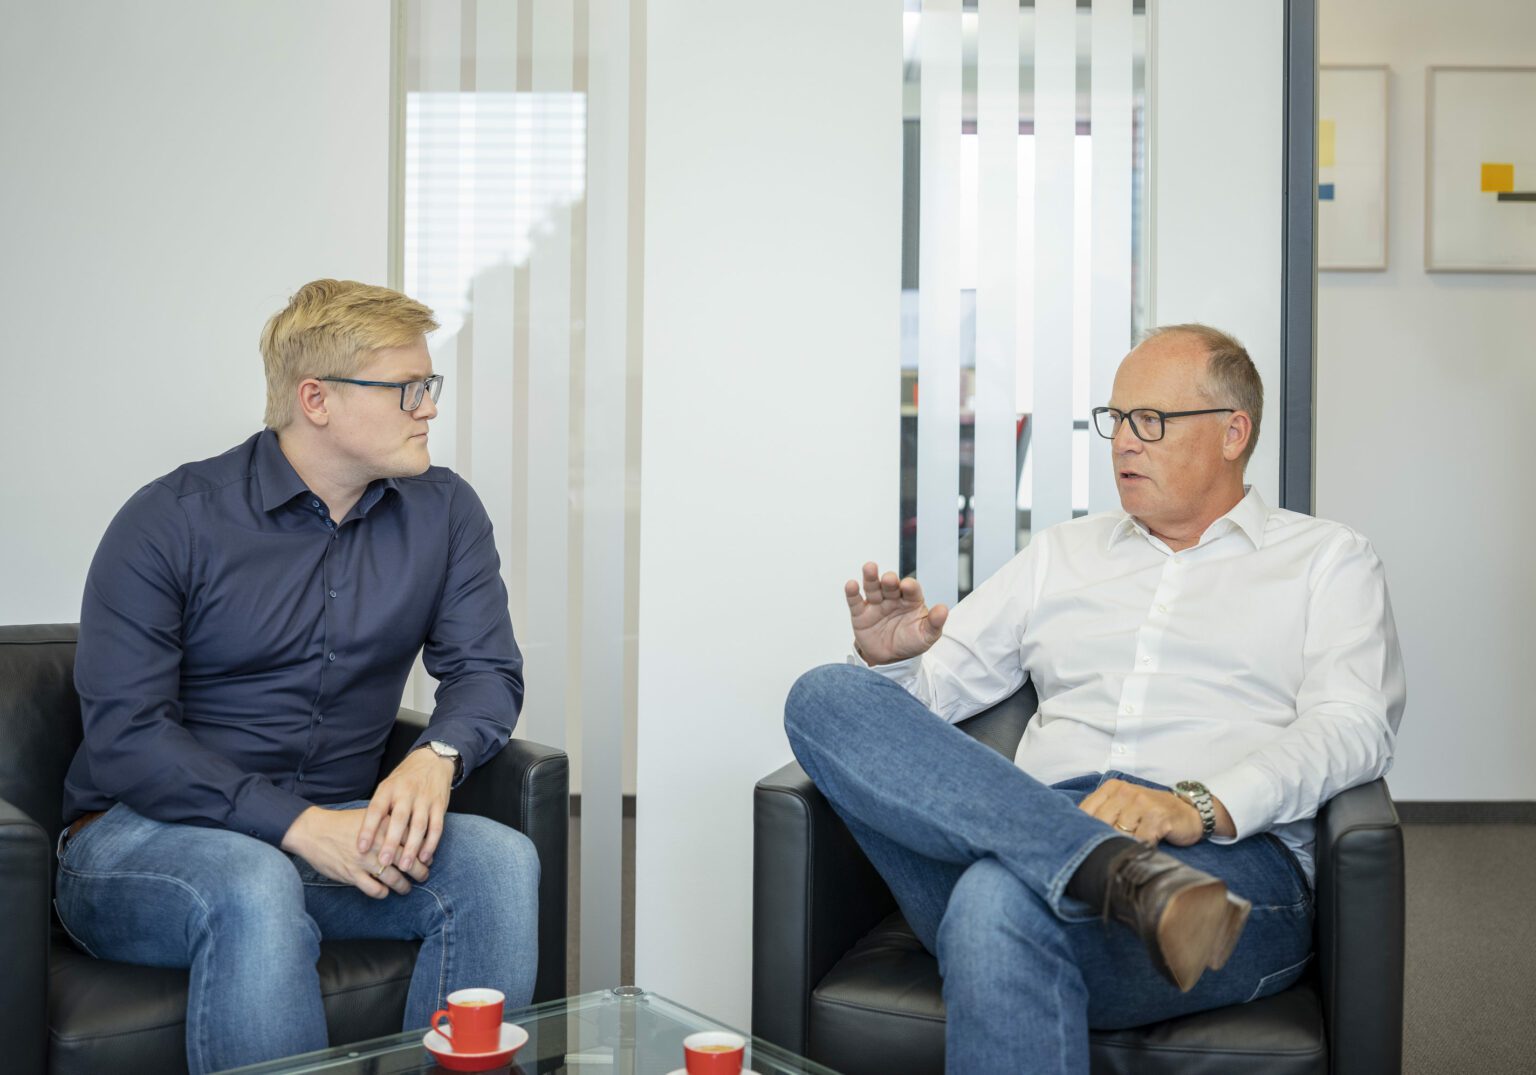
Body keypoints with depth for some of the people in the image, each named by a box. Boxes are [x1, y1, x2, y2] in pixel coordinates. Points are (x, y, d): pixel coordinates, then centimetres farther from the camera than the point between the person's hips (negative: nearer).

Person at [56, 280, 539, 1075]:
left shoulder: (443, 511, 4)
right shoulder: (171, 520, -9)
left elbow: (486, 669, 3)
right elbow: (124, 736, -15)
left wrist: (436, 757, -21)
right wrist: (299, 825, -25)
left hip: (332, 831, 4)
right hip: (138, 835, -4)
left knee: (500, 861, -23)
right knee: (257, 889, -37)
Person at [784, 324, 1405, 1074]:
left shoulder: (1327, 560, 18)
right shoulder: (1062, 553, 30)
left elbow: (1354, 729, 0)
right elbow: (937, 683, 24)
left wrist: (1202, 805, -19)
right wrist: (891, 660, -2)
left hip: (1233, 863, -6)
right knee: (827, 697, -23)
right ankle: (1135, 880, -34)